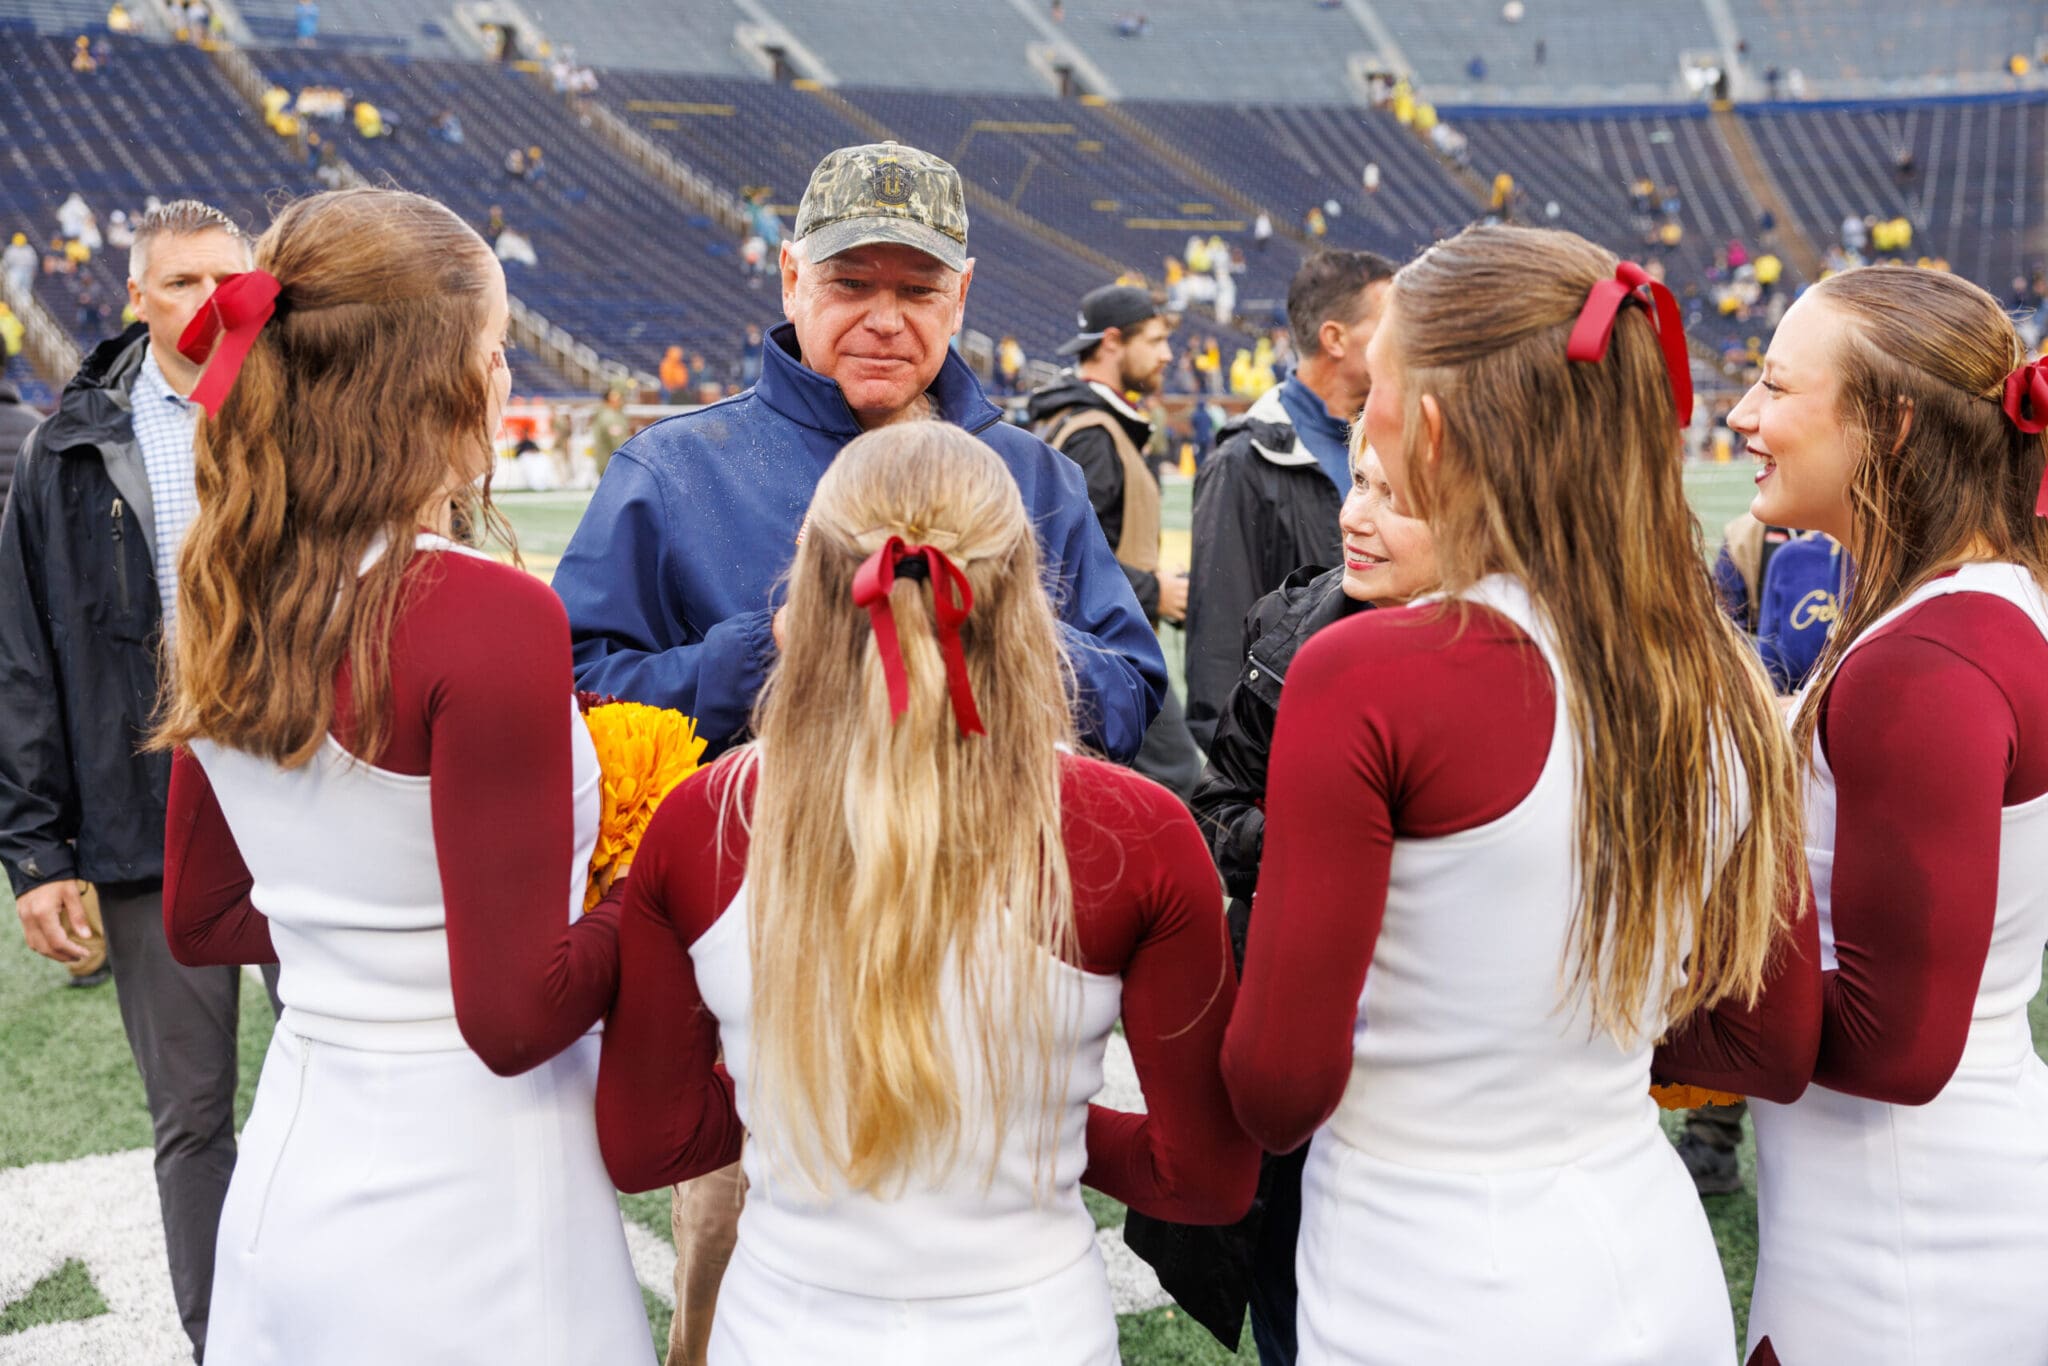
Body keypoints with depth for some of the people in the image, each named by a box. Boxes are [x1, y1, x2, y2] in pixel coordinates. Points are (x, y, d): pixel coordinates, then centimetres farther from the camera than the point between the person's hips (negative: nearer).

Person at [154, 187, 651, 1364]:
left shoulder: (226, 608, 0)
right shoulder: (488, 615, -22)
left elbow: (199, 921, 13)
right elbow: (516, 1017, -21)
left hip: (286, 1180, 7)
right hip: (466, 1219, -7)